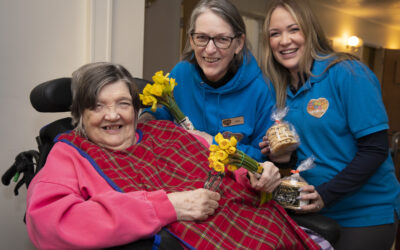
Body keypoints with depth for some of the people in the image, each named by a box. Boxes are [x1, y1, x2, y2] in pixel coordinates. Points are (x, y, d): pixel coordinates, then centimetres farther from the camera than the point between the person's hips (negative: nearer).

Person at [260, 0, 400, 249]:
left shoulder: (347, 73, -15)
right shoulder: (281, 89, 2)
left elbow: (376, 150, -18)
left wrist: (326, 194, -23)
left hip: (367, 213, -5)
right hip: (313, 212, 5)